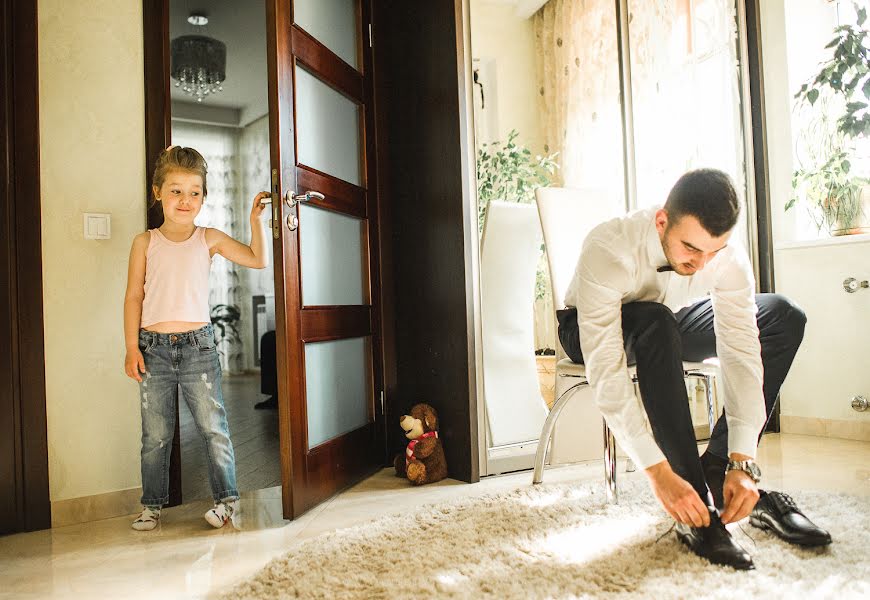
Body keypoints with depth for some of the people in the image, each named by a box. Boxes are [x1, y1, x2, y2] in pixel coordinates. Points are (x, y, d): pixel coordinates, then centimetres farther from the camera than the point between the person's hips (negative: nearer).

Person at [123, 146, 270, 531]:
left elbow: (257, 260, 4)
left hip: (198, 344, 0)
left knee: (213, 427, 2)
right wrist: (131, 348, -2)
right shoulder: (145, 242, 5)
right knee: (155, 434, 10)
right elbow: (133, 297, 4)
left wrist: (255, 219, -5)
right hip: (154, 347, 1)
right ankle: (152, 504, 25)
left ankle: (226, 496, 16)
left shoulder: (209, 239, 5)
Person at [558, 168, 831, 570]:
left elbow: (741, 352, -24)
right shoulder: (609, 249, -37)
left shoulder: (729, 256, -23)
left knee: (783, 317, -12)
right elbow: (605, 374, -41)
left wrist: (742, 462, -31)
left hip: (670, 324, 5)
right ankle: (694, 513, -30)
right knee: (655, 321, -39)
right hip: (590, 331, -4)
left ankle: (718, 468, -13)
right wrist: (659, 472, -43)